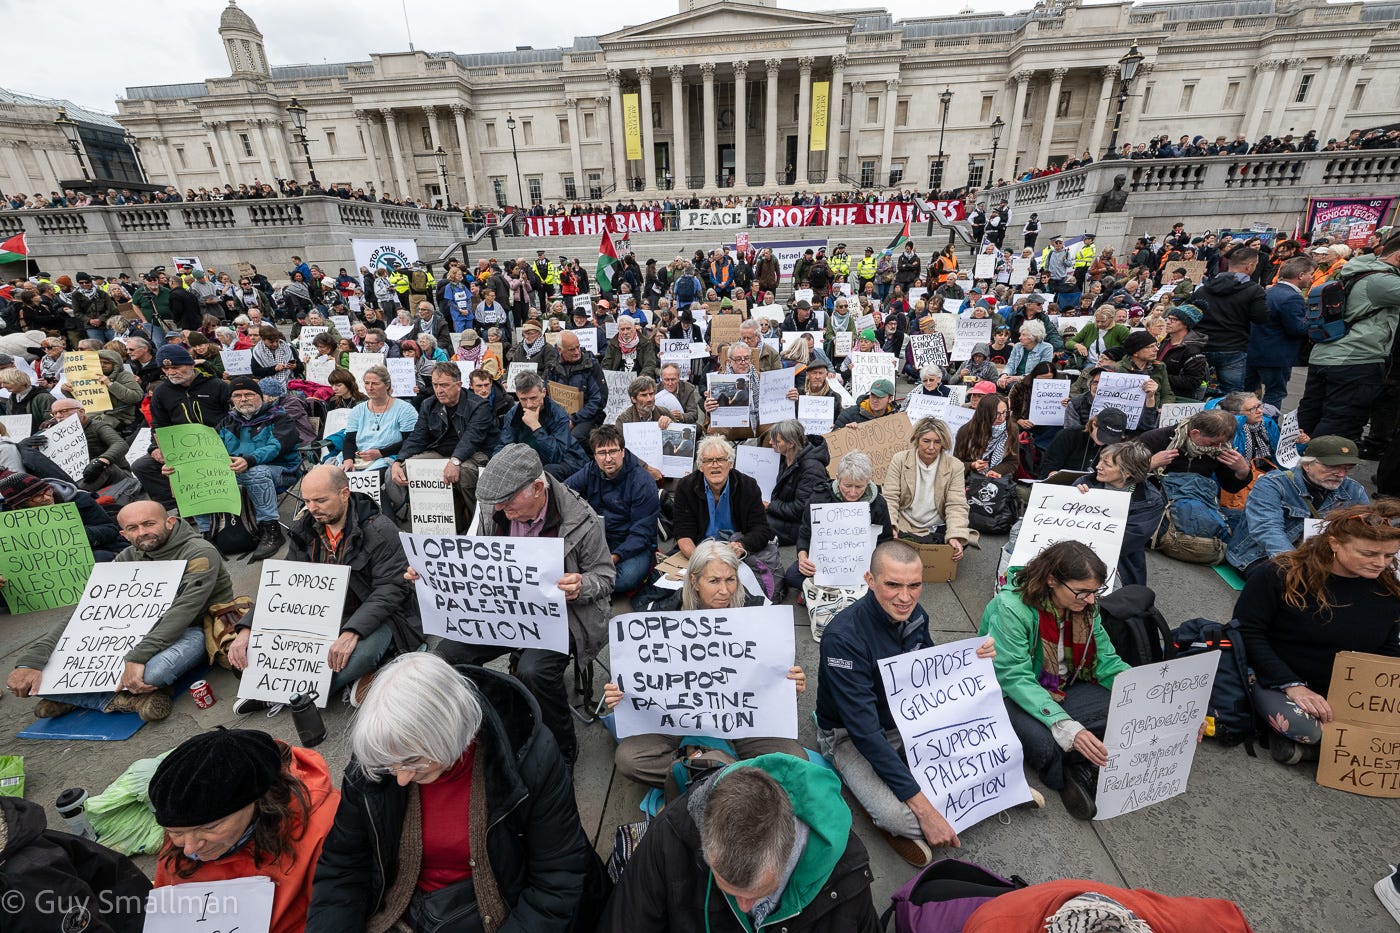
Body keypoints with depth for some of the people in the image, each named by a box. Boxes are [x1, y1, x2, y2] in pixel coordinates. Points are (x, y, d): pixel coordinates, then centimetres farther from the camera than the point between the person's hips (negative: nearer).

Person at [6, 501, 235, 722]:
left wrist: (137, 657, -37)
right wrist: (30, 660, -13)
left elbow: (183, 611, -28)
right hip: (143, 632, 7)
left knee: (151, 672, -38)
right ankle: (127, 699, -9)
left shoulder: (200, 553, -17)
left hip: (194, 630, -6)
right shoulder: (127, 559, 3)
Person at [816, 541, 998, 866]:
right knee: (901, 818, -31)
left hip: (908, 718, 7)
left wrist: (975, 659, -12)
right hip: (849, 735, -7)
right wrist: (923, 808, -30)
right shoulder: (843, 637, -32)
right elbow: (864, 732, -30)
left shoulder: (914, 614, -10)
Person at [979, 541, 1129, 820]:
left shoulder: (1085, 607, -5)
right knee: (1042, 742, -34)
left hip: (1060, 691, 6)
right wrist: (1065, 726, -39)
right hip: (1009, 696, -6)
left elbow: (1107, 662, -1)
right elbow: (1014, 679, -29)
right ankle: (1066, 780, 0)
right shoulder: (1010, 608, -28)